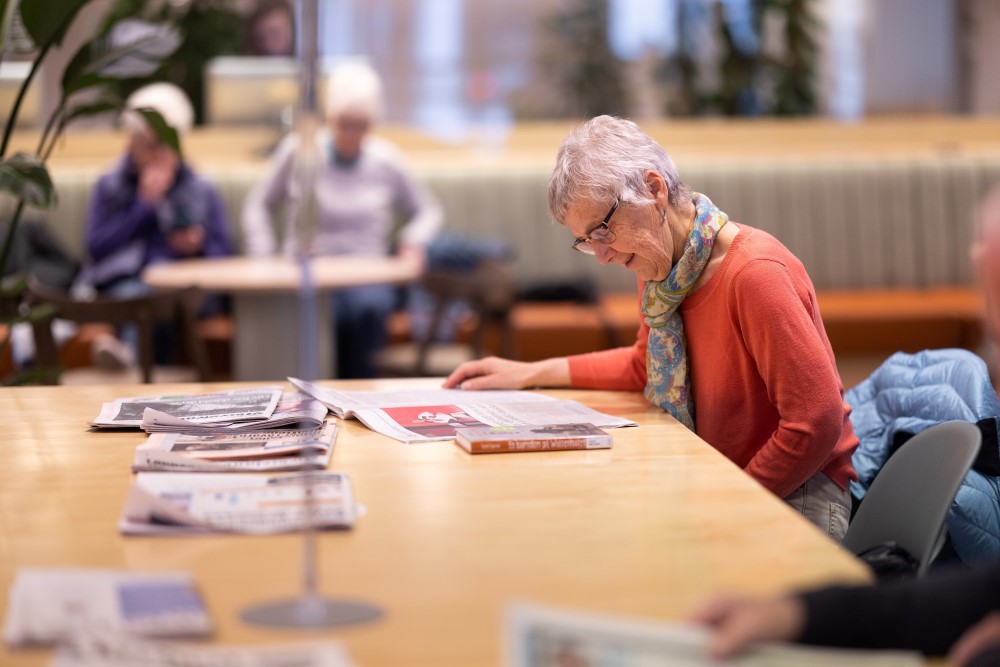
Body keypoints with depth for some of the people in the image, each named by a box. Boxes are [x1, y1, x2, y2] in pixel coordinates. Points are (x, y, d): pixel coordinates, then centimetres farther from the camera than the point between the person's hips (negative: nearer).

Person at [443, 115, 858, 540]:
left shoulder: (754, 274, -23)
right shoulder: (661, 266, 4)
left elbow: (817, 423, -24)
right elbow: (647, 365, 26)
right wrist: (533, 374, 19)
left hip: (797, 496, -8)